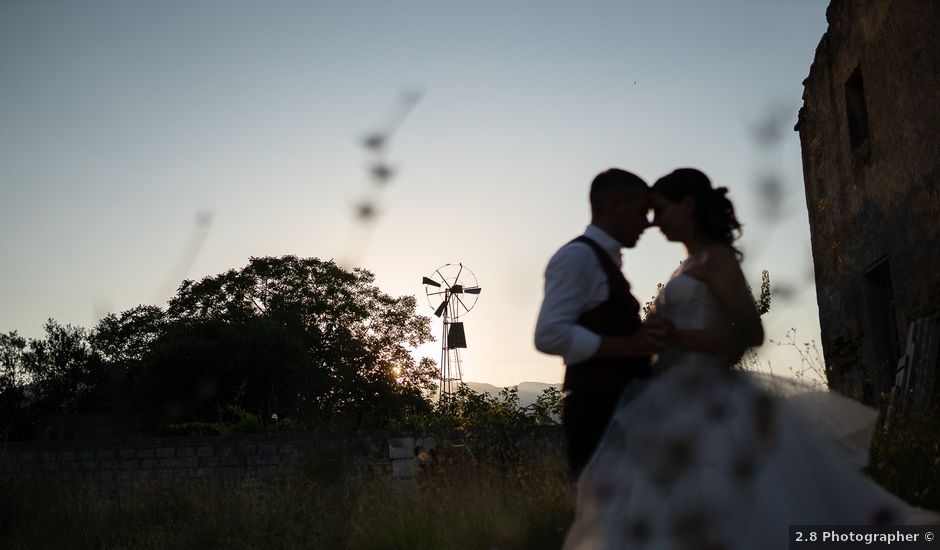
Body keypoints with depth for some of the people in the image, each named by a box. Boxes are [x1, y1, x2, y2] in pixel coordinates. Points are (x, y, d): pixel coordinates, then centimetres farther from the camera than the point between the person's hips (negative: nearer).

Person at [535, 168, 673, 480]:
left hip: (620, 411, 10)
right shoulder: (578, 256, -11)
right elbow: (550, 335, -21)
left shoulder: (606, 262, 20)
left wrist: (645, 339, 7)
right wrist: (629, 345, -21)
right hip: (598, 412, -10)